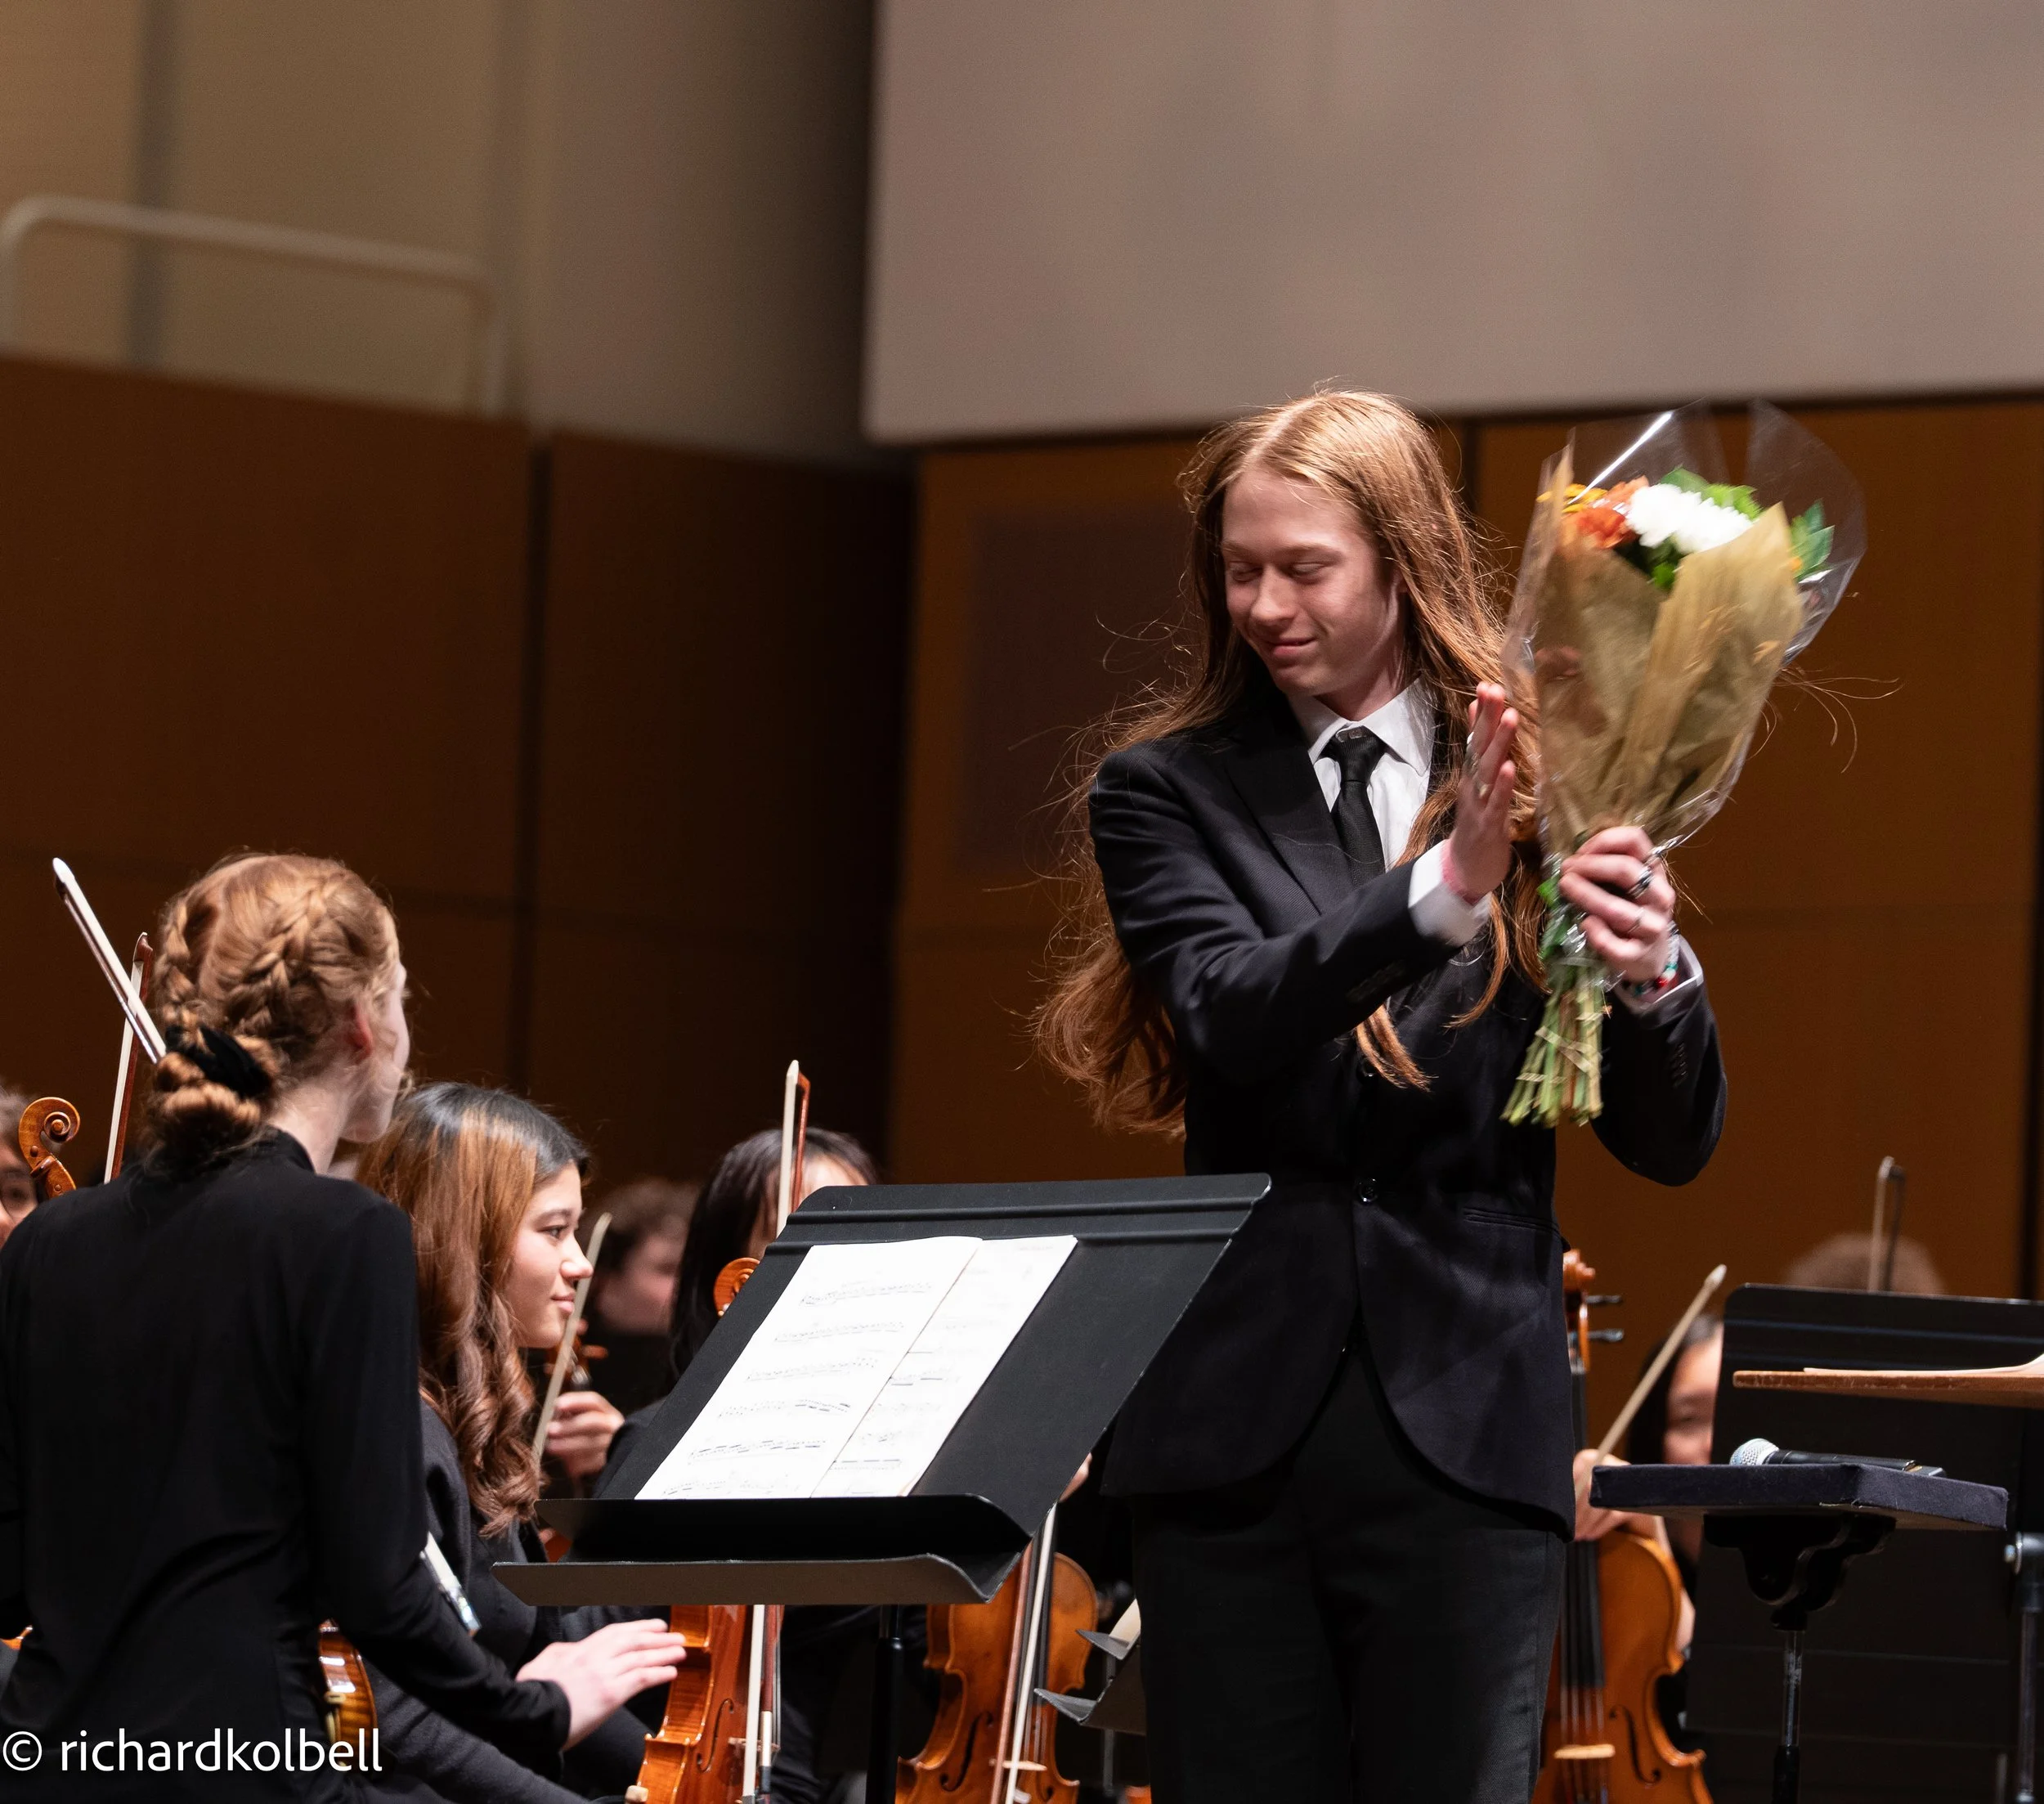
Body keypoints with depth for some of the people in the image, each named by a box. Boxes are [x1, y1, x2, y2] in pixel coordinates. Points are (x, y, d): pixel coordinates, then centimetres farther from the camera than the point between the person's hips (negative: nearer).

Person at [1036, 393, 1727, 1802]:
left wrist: (1652, 977, -17)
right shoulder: (1166, 789, 6)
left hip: (1467, 1433, -1)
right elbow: (1233, 1020, -13)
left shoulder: (1547, 788, 5)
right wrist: (1441, 892, -28)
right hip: (1237, 1426, 1)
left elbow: (1674, 1144, 4)